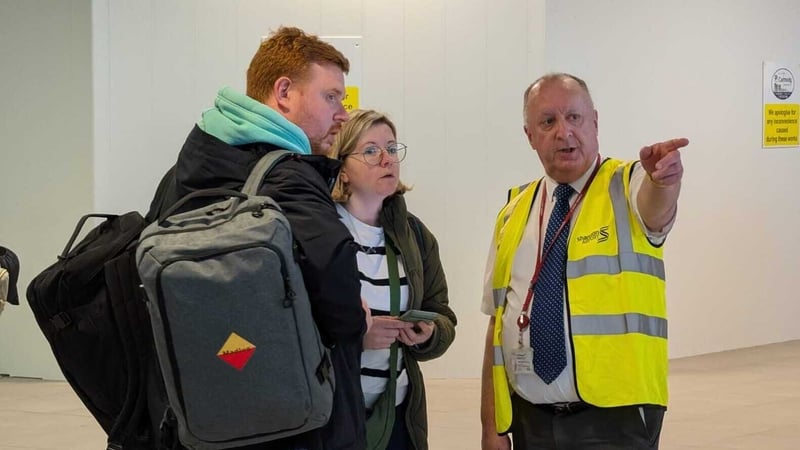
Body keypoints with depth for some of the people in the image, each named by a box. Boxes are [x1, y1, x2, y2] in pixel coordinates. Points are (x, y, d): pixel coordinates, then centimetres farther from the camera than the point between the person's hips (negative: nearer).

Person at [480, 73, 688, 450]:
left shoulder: (627, 187, -3)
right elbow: (498, 322, 8)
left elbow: (656, 208, -28)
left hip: (613, 419, -3)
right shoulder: (514, 213, 8)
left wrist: (663, 178, -51)